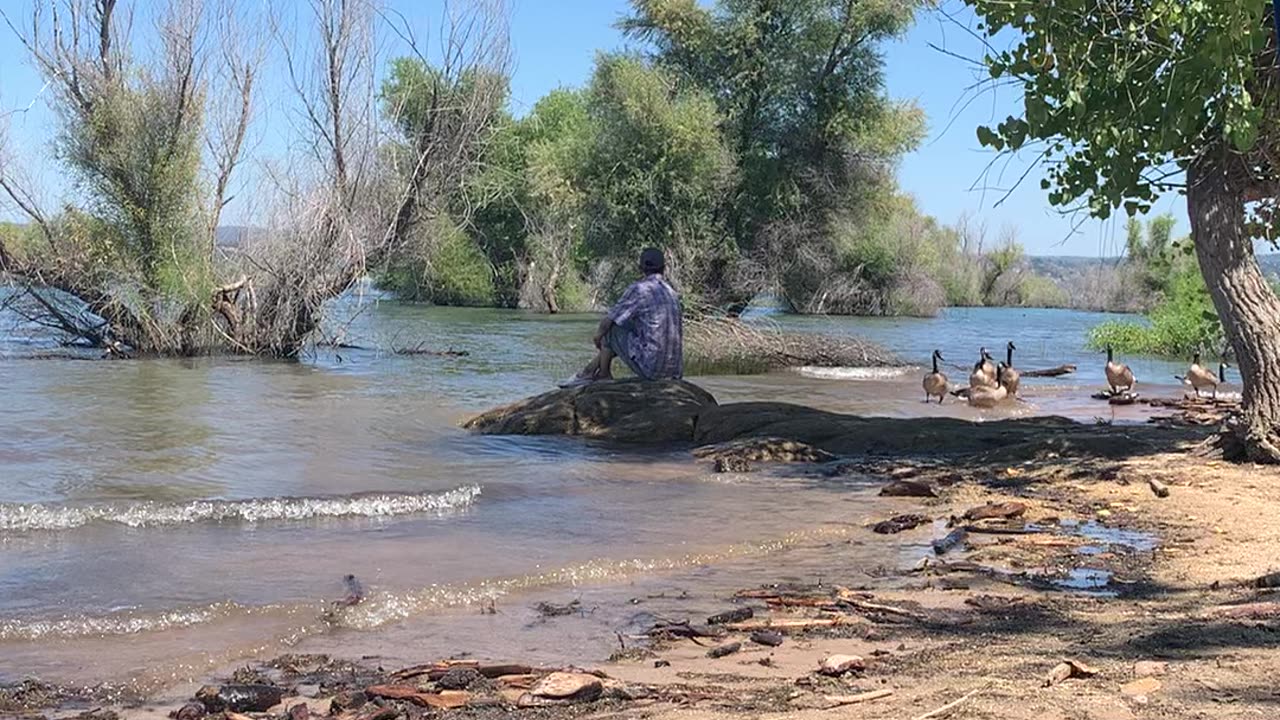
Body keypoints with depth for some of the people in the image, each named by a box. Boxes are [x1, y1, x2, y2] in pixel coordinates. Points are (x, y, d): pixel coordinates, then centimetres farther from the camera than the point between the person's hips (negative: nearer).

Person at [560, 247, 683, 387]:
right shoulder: (671, 293, 13)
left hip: (650, 367, -7)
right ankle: (588, 372, 35)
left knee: (610, 330, 11)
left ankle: (604, 376, 28)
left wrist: (598, 335, 20)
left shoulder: (639, 289, -9)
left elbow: (607, 322, -5)